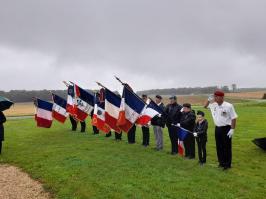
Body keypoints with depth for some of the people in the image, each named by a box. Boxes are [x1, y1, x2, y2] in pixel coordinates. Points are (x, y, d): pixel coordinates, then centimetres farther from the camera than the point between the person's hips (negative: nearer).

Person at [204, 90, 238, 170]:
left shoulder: (229, 106, -14)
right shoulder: (213, 105, 4)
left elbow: (233, 118, -12)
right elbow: (205, 106, 20)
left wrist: (232, 129, -16)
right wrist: (209, 100, 3)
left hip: (226, 128, -6)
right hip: (217, 128, 6)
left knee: (227, 147, 3)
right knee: (219, 146, 14)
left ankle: (227, 164, 15)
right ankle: (221, 162, 28)